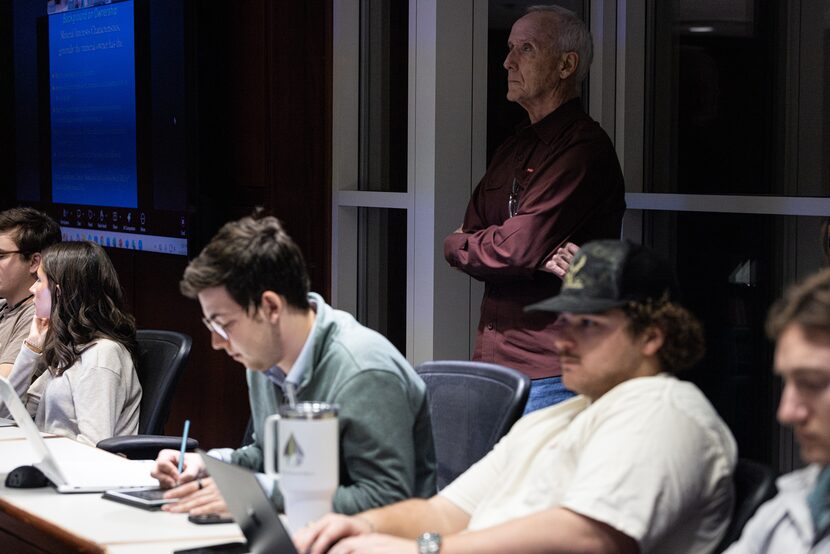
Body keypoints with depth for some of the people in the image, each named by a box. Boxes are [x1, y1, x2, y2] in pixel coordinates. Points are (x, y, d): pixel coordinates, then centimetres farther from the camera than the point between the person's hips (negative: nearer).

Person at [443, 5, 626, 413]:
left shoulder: (583, 148, -12)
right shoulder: (512, 150, 18)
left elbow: (516, 248, -19)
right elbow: (473, 232, 7)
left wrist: (458, 245, 1)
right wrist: (539, 257, -13)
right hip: (491, 360, 8)